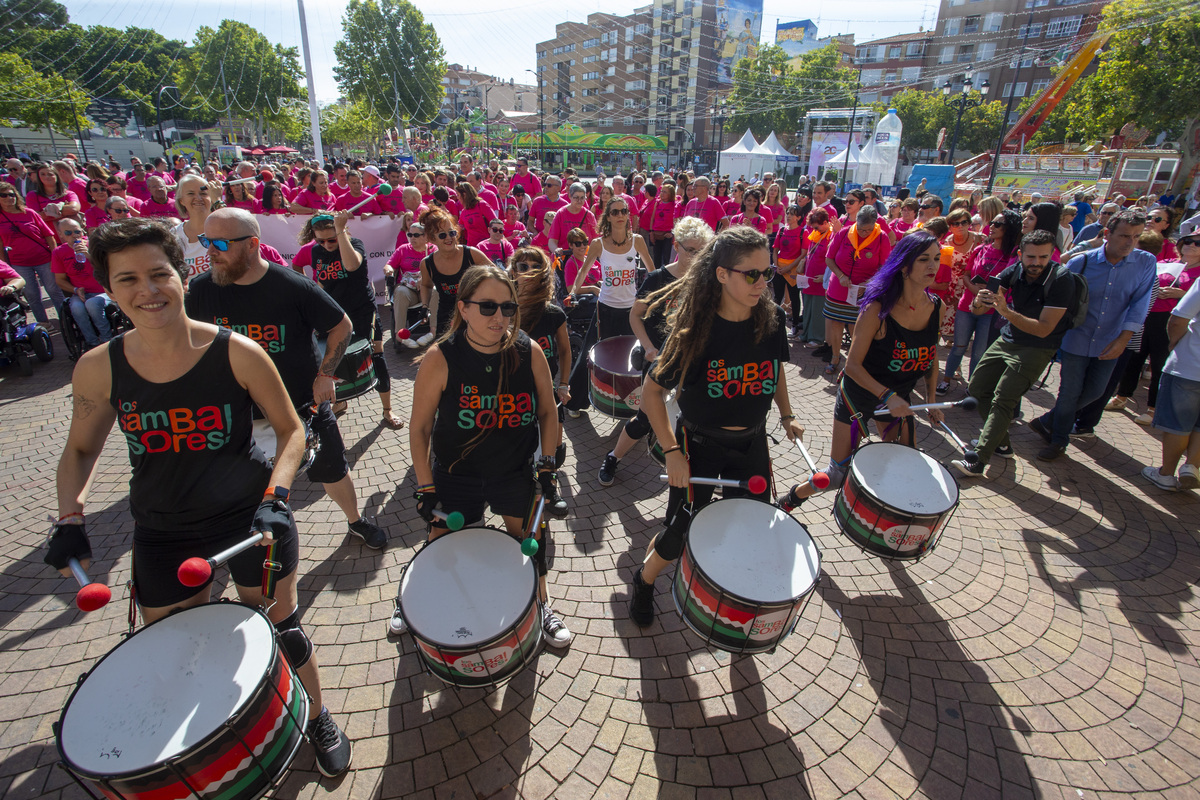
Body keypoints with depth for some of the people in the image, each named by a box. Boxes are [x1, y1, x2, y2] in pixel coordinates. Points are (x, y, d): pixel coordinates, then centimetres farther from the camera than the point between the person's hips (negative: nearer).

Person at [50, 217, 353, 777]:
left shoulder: (237, 353, -17)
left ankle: (318, 720, 38)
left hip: (251, 518, -3)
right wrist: (69, 517, -7)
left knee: (281, 631, 9)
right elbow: (81, 449, 8)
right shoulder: (98, 369, -8)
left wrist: (275, 495, -21)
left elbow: (291, 430, -8)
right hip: (162, 533, 3)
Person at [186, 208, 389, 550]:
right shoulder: (200, 289, -8)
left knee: (331, 470, 11)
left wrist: (326, 374, -12)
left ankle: (357, 521, 35)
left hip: (304, 404, -3)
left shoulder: (294, 287, -19)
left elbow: (342, 326, -7)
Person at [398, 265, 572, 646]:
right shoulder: (441, 359, -20)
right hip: (455, 475, -1)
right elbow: (420, 427, -11)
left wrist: (547, 466, -4)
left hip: (516, 472, 2)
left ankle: (543, 606, 46)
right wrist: (425, 488, -11)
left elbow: (548, 412, -1)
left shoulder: (529, 353, -15)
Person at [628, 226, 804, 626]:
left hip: (752, 442, 4)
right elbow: (651, 392, -14)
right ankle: (643, 580, 36)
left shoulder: (772, 318, -8)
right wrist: (671, 451, -19)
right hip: (699, 443, -4)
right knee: (681, 532, 4)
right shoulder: (695, 328, -20)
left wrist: (787, 415, 7)